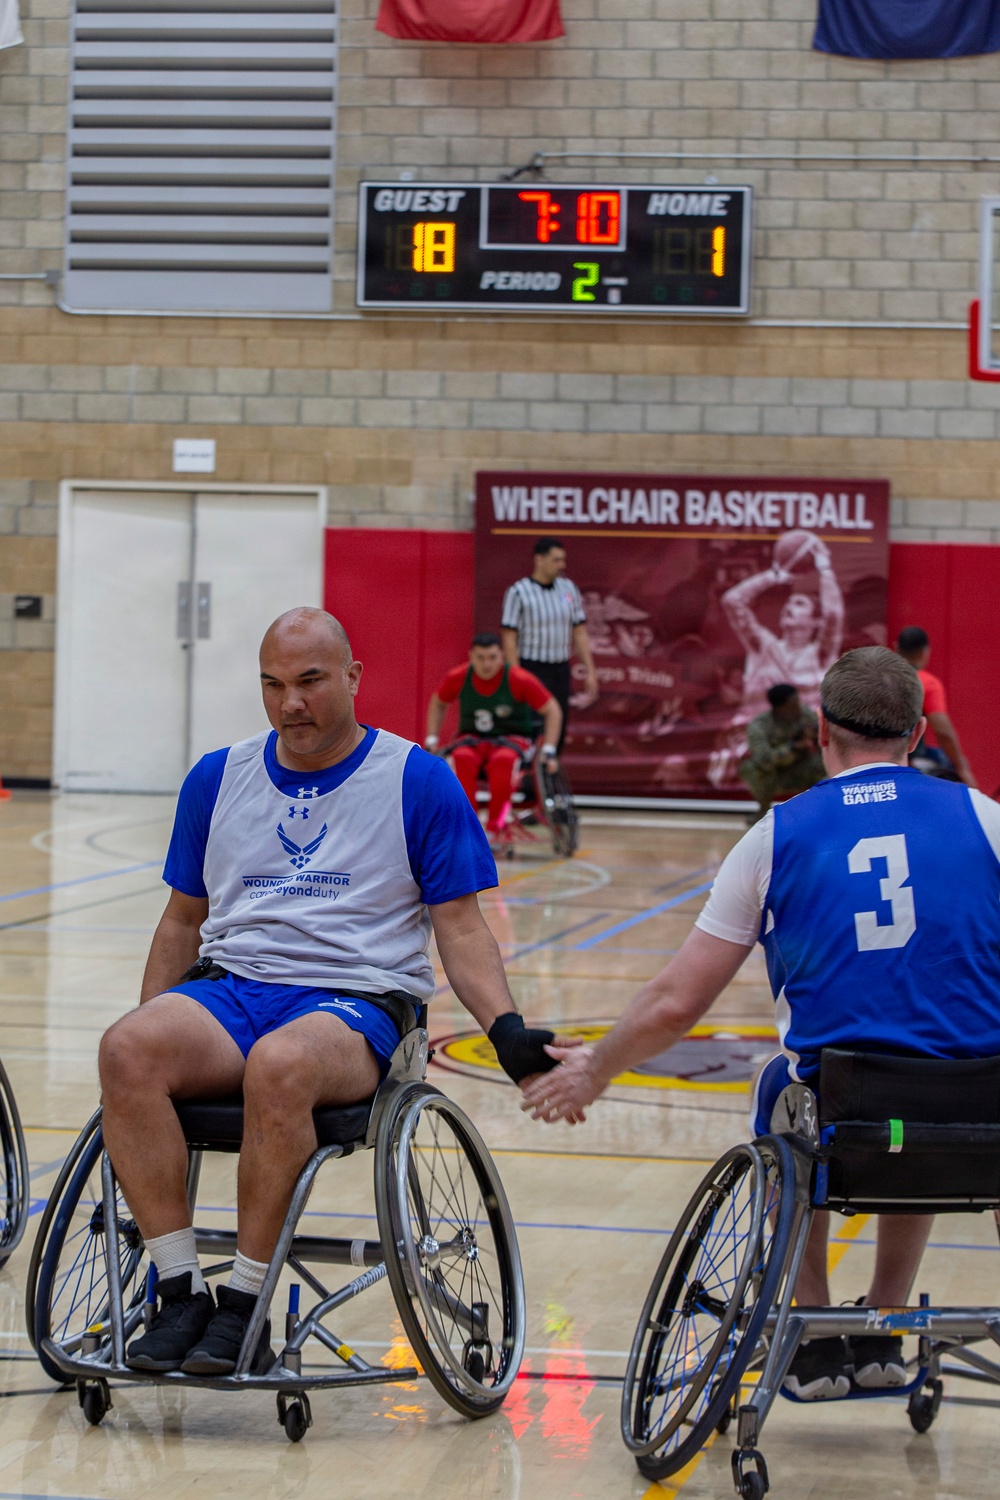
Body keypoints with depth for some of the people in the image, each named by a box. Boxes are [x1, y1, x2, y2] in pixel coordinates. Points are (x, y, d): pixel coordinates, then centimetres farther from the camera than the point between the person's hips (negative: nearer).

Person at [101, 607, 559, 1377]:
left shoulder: (419, 781, 7)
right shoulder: (217, 779, 18)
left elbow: (460, 925, 6)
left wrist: (505, 1026, -9)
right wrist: (157, 1022, 19)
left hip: (356, 997, -4)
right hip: (225, 989, 4)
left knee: (280, 1064, -40)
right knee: (129, 1048, -32)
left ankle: (245, 1305, -29)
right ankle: (181, 1295, -28)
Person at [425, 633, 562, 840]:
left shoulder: (519, 679, -15)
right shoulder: (457, 678, -8)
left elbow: (552, 711, -8)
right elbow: (437, 704, 13)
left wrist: (548, 750, -15)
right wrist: (431, 740, 5)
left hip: (512, 738, -2)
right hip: (473, 738, 2)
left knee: (504, 759, -38)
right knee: (461, 758, -34)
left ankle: (494, 828, -30)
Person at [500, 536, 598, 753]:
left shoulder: (569, 589, 8)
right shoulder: (518, 592, -7)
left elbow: (580, 633, 12)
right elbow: (509, 638, -9)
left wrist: (590, 671, 7)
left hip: (561, 670, 5)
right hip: (533, 670, -5)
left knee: (559, 731, 7)